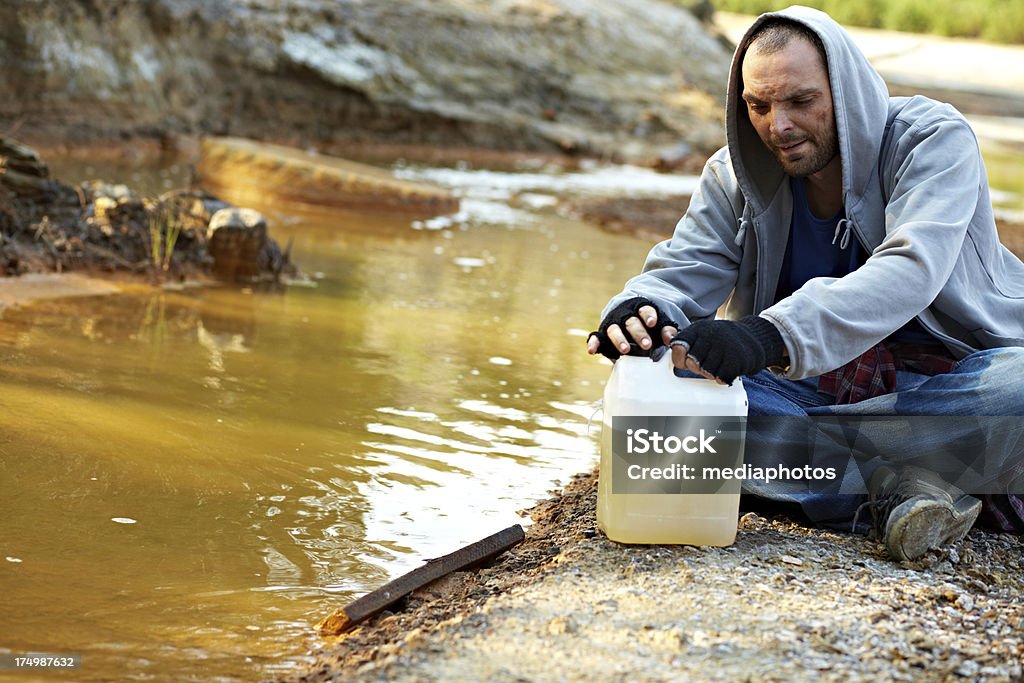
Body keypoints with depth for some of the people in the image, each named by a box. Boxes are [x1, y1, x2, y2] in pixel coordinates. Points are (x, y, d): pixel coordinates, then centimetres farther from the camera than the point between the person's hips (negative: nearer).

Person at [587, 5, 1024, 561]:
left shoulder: (933, 140, -14)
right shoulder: (734, 177, 1)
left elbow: (910, 269, -30)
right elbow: (681, 274, -7)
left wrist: (773, 334, -46)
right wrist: (640, 310, -35)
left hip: (946, 376, -4)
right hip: (813, 386, 4)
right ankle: (897, 482, -28)